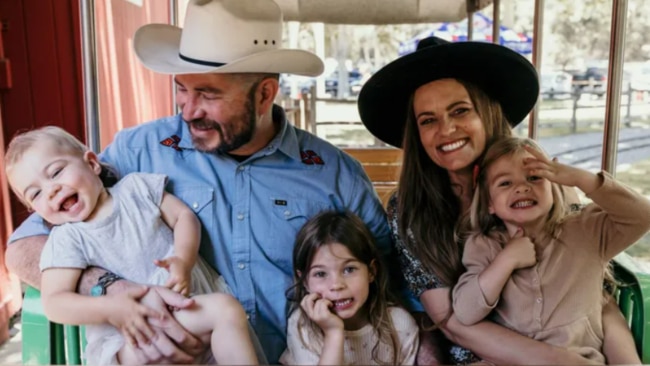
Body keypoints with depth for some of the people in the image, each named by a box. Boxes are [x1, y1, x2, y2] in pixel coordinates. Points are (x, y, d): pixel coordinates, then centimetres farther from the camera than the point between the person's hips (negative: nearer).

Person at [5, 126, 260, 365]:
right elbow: (54, 302, -9)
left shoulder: (136, 187, 6)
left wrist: (183, 260, -15)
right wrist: (111, 309, -28)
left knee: (227, 307, -20)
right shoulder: (66, 240, -2)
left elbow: (184, 216, 6)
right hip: (129, 333, -2)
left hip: (190, 301, 3)